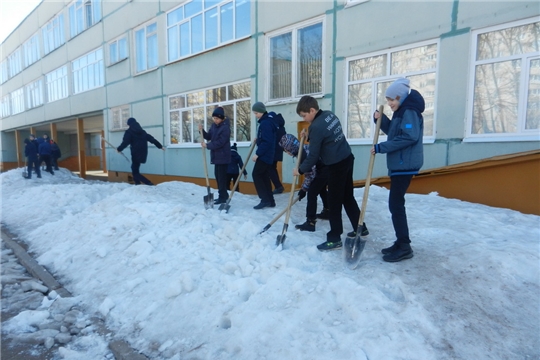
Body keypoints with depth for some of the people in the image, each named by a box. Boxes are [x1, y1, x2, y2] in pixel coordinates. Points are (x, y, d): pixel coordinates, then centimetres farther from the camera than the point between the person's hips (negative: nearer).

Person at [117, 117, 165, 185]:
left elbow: (125, 143, -12)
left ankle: (149, 183, -19)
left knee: (135, 172, -4)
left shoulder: (129, 132, -5)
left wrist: (119, 149, 5)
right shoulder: (142, 132, 14)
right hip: (143, 153, 7)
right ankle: (137, 184, 23)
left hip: (136, 153, -7)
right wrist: (160, 146, 18)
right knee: (134, 168, 22)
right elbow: (151, 139, 14)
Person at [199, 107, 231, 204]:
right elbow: (209, 137, 13)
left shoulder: (225, 128, -17)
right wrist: (202, 131, -4)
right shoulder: (214, 125, 10)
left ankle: (223, 197, 0)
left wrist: (207, 146, -18)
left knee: (222, 177, -7)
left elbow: (220, 142, -22)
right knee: (217, 176, 14)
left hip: (223, 156, -9)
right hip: (216, 156, 9)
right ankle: (223, 195, 23)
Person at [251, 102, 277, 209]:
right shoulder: (266, 121, 15)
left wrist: (257, 154, -21)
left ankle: (265, 199, -4)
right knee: (265, 177, 11)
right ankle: (270, 201, 14)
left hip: (264, 155, -10)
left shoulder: (265, 123, -17)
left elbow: (266, 142, -23)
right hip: (266, 155, 10)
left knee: (256, 175, -6)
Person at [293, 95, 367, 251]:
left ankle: (334, 239, 6)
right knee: (348, 197, 19)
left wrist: (300, 170, -4)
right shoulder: (330, 114, 6)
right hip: (347, 159, 9)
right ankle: (360, 228, 32)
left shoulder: (316, 127, -20)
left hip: (337, 165, -9)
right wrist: (310, 134, 9)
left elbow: (313, 156, -18)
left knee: (334, 202, -2)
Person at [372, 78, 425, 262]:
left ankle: (404, 247, 0)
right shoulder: (402, 111, 19)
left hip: (405, 164, -11)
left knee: (395, 204, -8)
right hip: (399, 163, 11)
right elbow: (393, 132, 22)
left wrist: (381, 147, -21)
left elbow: (409, 137, -24)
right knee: (396, 203, 12)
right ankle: (401, 243, 20)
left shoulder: (409, 111, -13)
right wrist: (381, 119, 5)